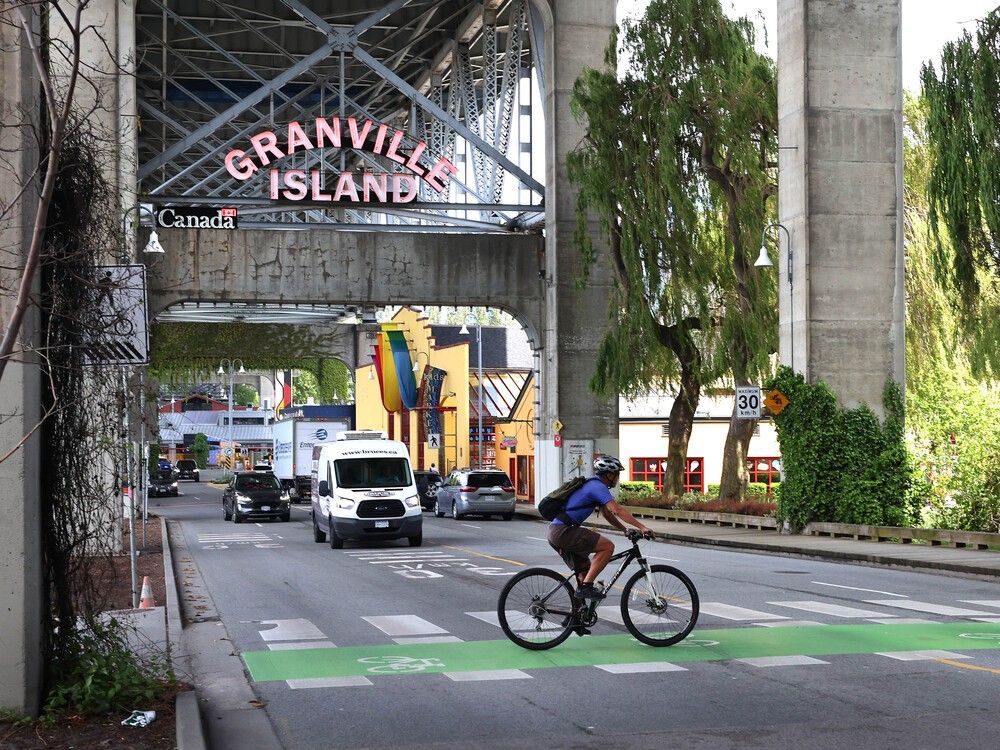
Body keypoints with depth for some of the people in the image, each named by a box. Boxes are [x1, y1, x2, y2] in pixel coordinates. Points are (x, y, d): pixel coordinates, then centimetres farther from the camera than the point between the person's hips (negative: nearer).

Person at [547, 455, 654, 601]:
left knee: (585, 570, 16)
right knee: (608, 546, -13)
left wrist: (626, 530, 17)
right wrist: (642, 527, -22)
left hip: (555, 532, 10)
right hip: (563, 531, -10)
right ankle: (586, 587, -13)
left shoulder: (593, 485, 21)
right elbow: (617, 510, -21)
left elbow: (607, 514, 26)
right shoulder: (598, 486, -10)